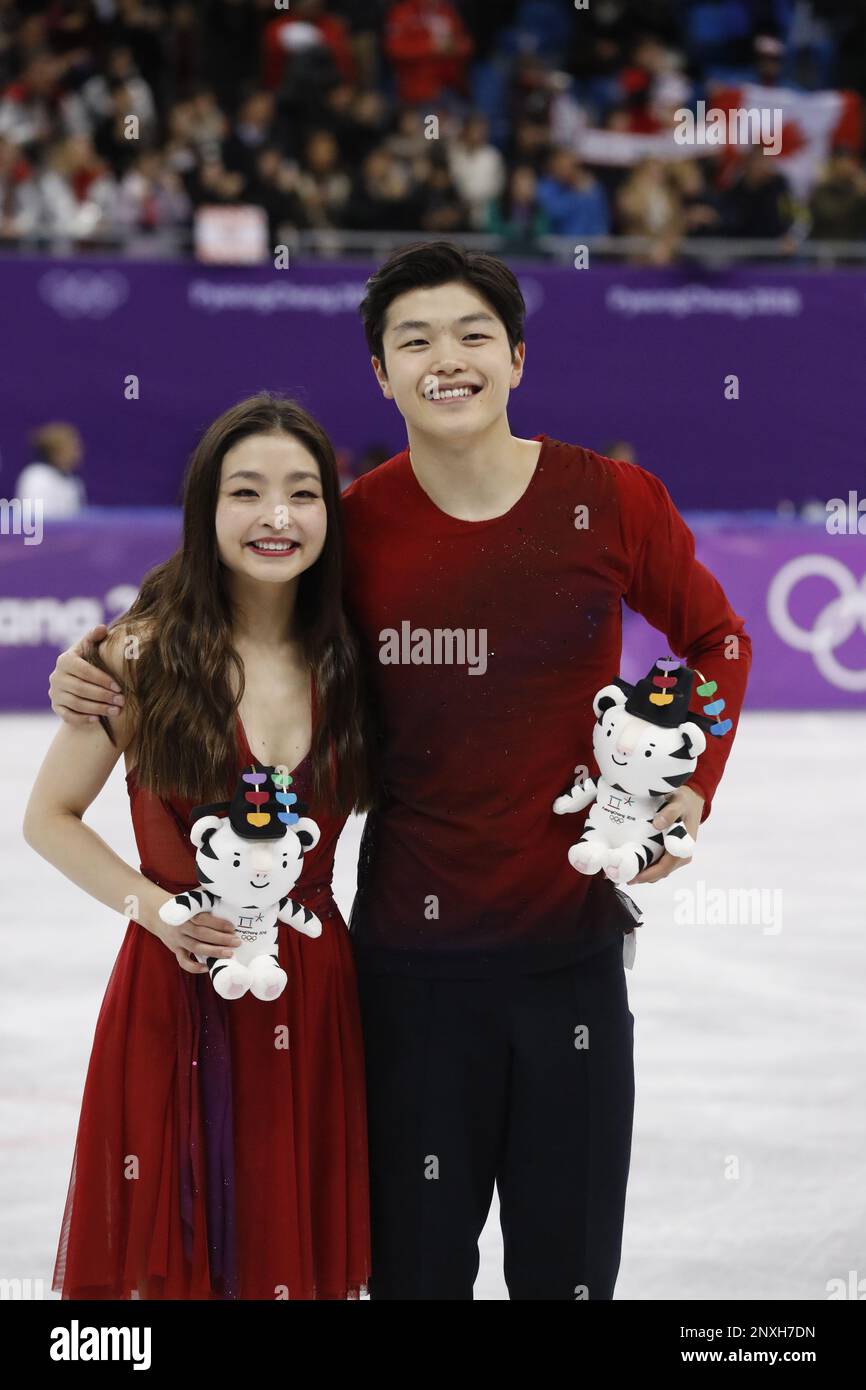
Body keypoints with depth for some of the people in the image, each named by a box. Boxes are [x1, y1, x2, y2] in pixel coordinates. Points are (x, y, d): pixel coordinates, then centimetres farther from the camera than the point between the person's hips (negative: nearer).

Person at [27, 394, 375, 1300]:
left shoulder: (349, 662, 3)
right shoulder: (146, 654, -8)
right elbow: (48, 818, -1)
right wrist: (156, 908, -12)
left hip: (315, 995, 3)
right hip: (178, 989, -3)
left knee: (302, 1252, 10)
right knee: (173, 1258, 4)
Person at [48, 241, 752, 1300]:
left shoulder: (614, 501, -4)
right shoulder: (354, 526, -4)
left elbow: (715, 640, 12)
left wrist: (691, 787, -1)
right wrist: (100, 666, -3)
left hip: (573, 941, 0)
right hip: (412, 955, 0)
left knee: (568, 1268, 10)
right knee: (416, 1264, 9)